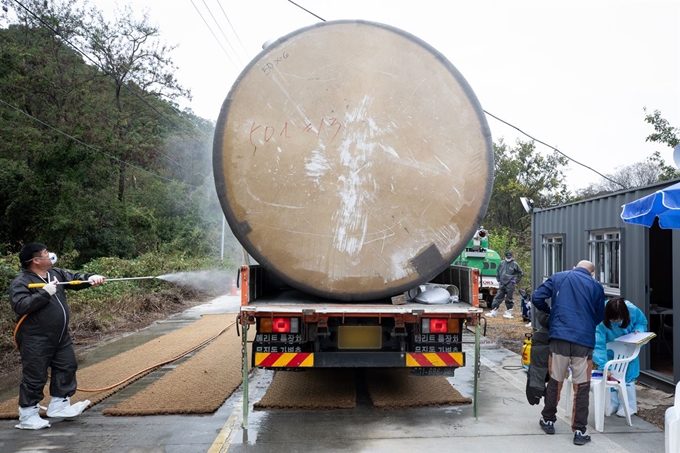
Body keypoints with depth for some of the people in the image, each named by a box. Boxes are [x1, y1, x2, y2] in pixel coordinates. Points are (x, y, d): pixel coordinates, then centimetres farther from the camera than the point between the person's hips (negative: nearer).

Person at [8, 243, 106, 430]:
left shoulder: (55, 273, 6)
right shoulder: (20, 282, -16)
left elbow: (75, 279, 10)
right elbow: (20, 306, -27)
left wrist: (90, 278, -10)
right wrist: (45, 293, -29)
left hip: (60, 337, 8)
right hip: (35, 341, -8)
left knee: (67, 367, 15)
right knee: (35, 377, 0)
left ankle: (59, 406, 27)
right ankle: (27, 416, 15)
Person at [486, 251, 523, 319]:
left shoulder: (515, 264, 0)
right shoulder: (501, 263, 9)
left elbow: (520, 273, 8)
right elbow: (497, 272, 22)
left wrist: (516, 281, 2)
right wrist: (498, 280, 14)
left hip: (510, 285, -3)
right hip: (502, 284, 3)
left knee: (509, 299, 3)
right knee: (497, 298, 2)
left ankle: (508, 313, 14)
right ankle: (493, 312, 5)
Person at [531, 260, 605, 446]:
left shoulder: (558, 277, 9)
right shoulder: (596, 287, 9)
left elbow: (536, 297, 3)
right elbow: (599, 317, 15)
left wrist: (550, 311, 21)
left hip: (559, 337, 1)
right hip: (584, 340, -1)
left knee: (555, 381, 15)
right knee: (582, 387, 8)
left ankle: (548, 420, 27)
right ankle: (579, 432, 11)